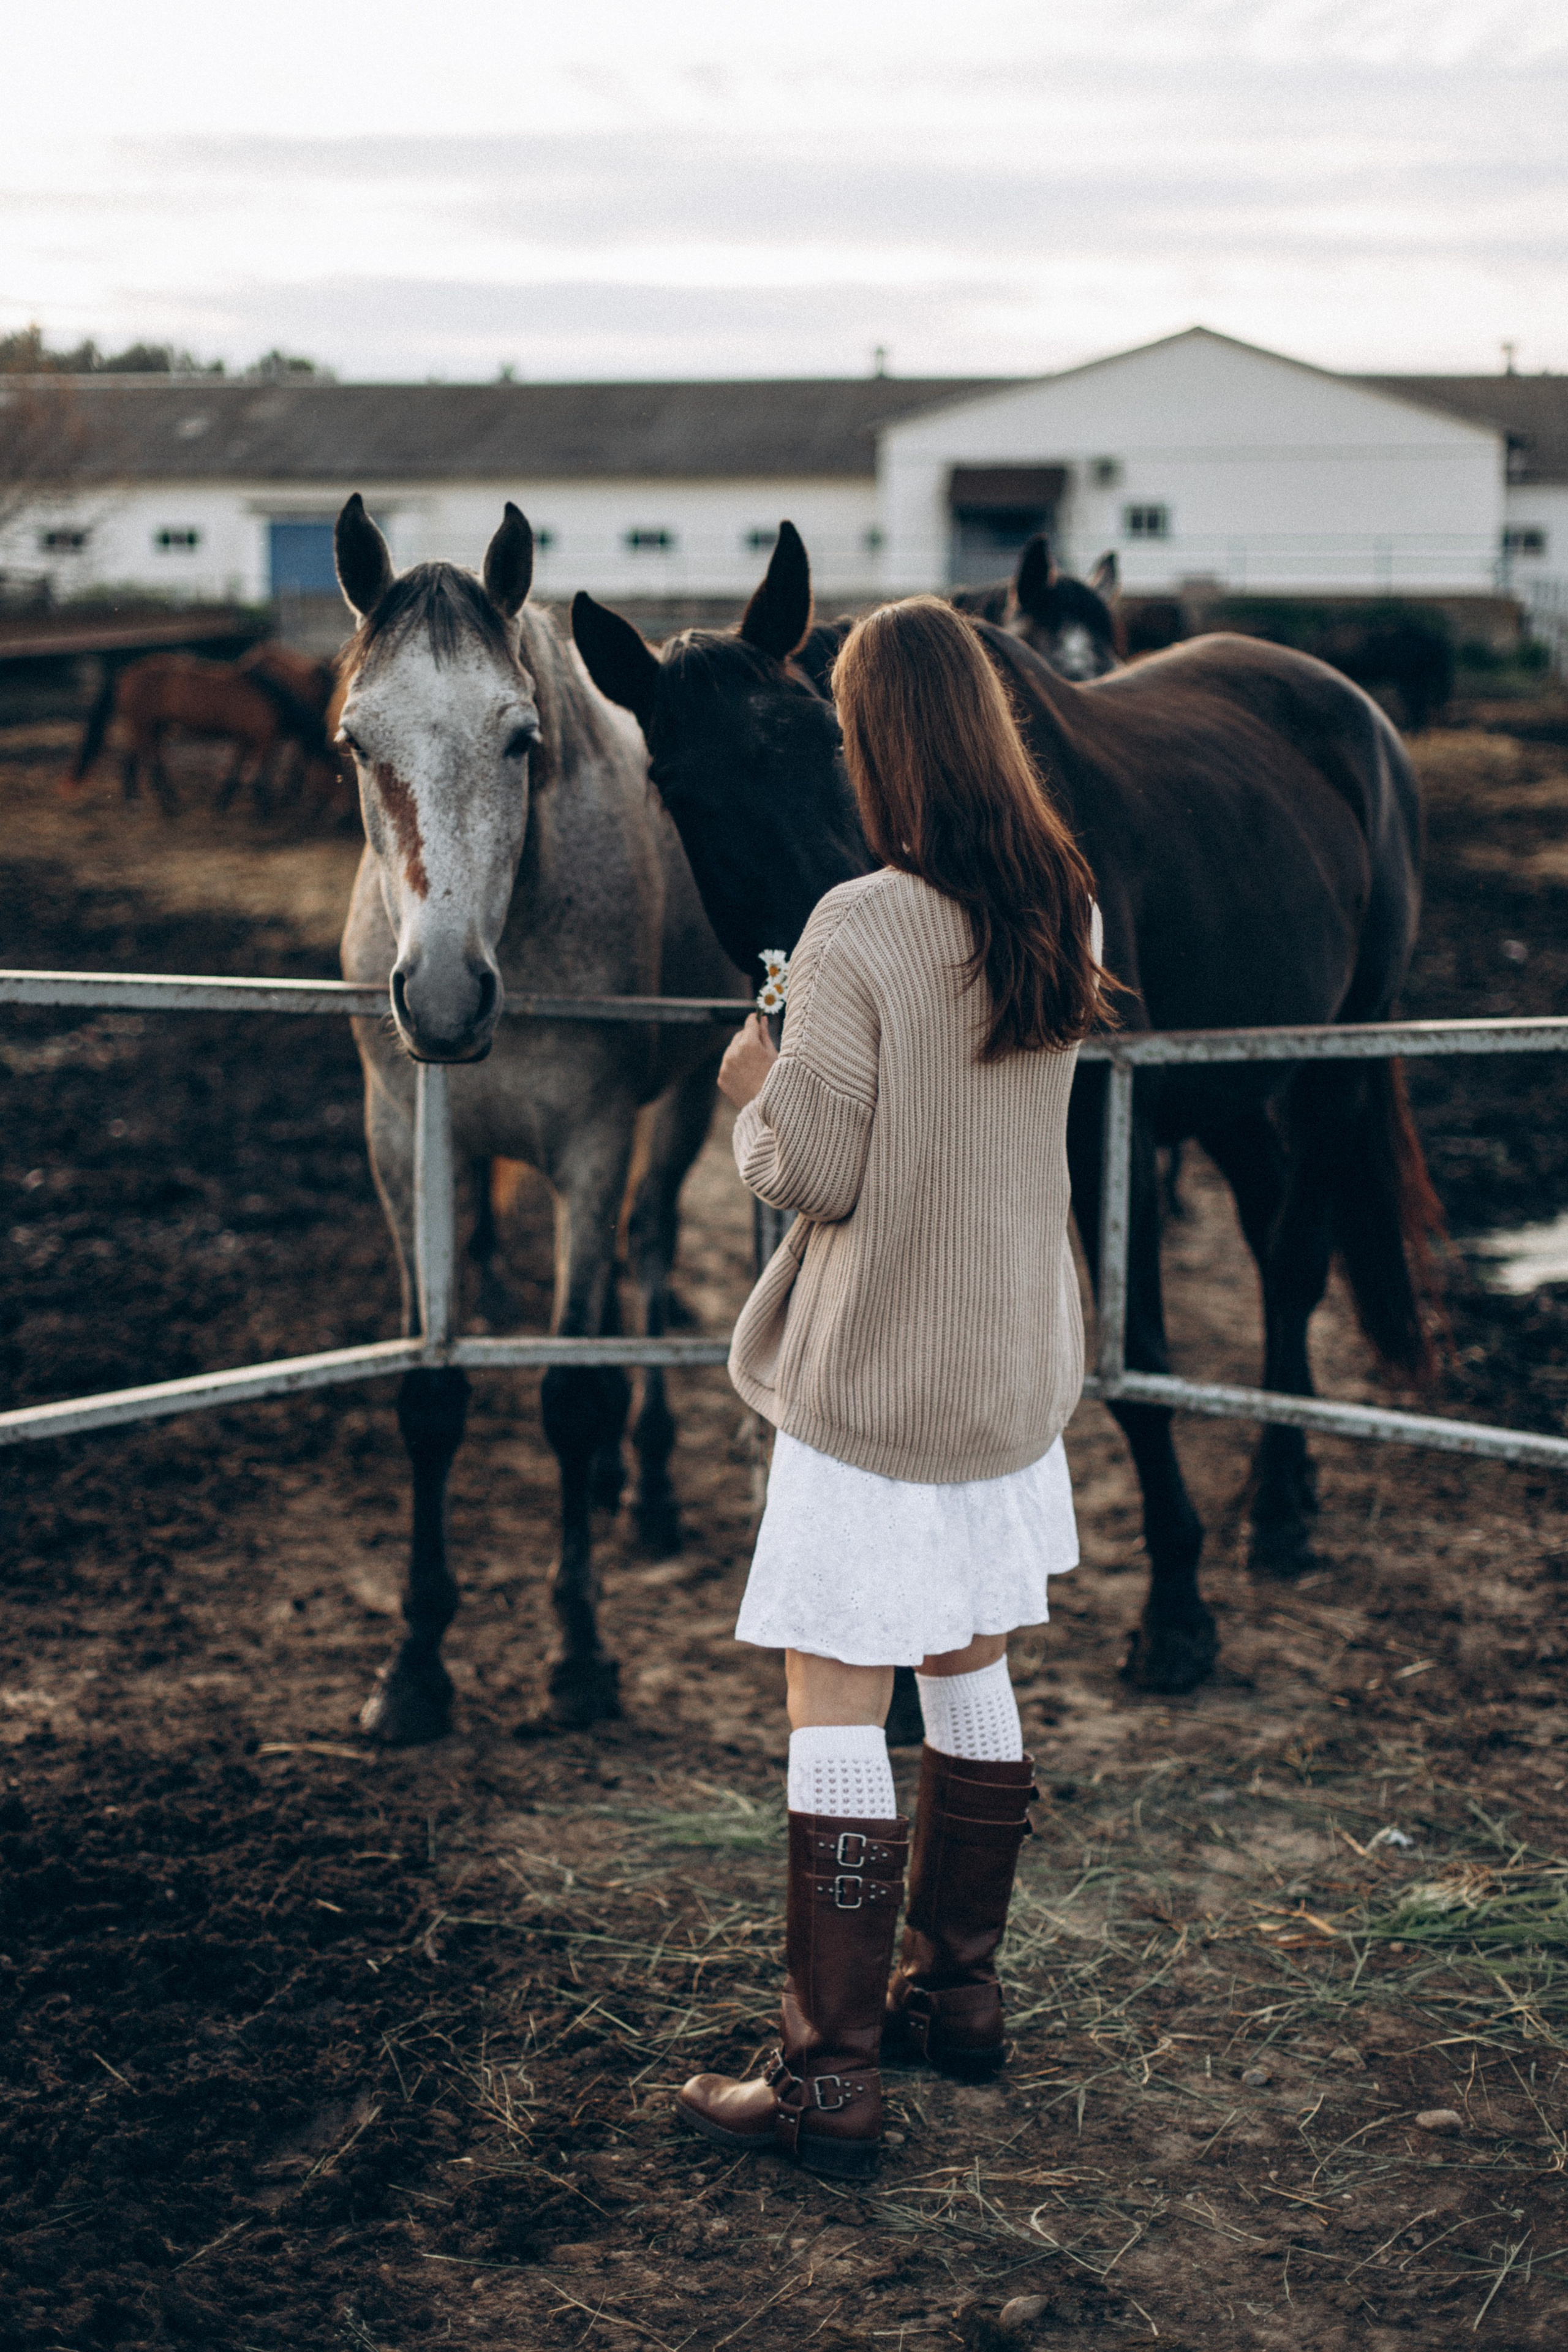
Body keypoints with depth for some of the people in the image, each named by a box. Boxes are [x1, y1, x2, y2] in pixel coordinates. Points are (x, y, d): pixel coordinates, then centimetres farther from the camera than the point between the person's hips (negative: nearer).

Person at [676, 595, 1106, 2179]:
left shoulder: (855, 935, -22)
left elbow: (814, 1173, -18)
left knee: (834, 1704, -1)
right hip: (1014, 1358, 7)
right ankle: (957, 1988, 33)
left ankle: (830, 2078, 3)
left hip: (875, 1378, -7)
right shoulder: (1063, 908, 0)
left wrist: (755, 1088, 1)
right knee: (970, 1669, 19)